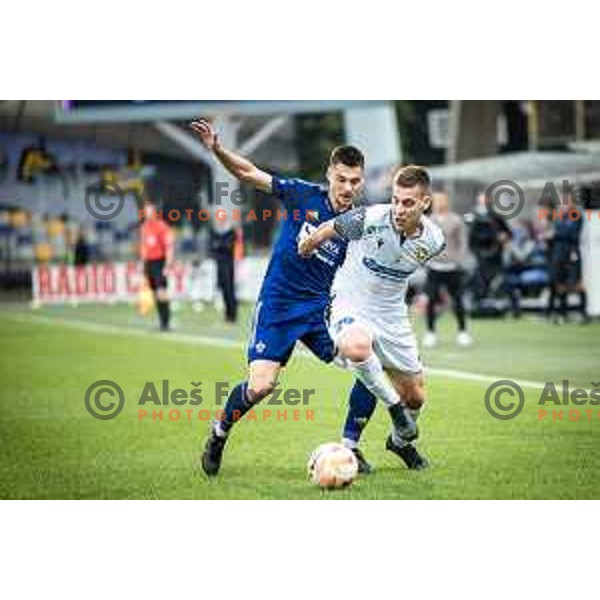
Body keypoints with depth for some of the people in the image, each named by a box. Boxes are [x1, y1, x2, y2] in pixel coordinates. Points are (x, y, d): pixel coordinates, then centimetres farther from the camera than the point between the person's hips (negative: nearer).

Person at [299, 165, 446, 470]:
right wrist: (305, 248, 9)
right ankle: (393, 406, -14)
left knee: (415, 397, 10)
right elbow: (327, 230, -5)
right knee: (356, 348, -40)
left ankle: (400, 441, 44)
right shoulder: (369, 219, -25)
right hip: (350, 306, -4)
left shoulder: (434, 240, -11)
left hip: (392, 315, 4)